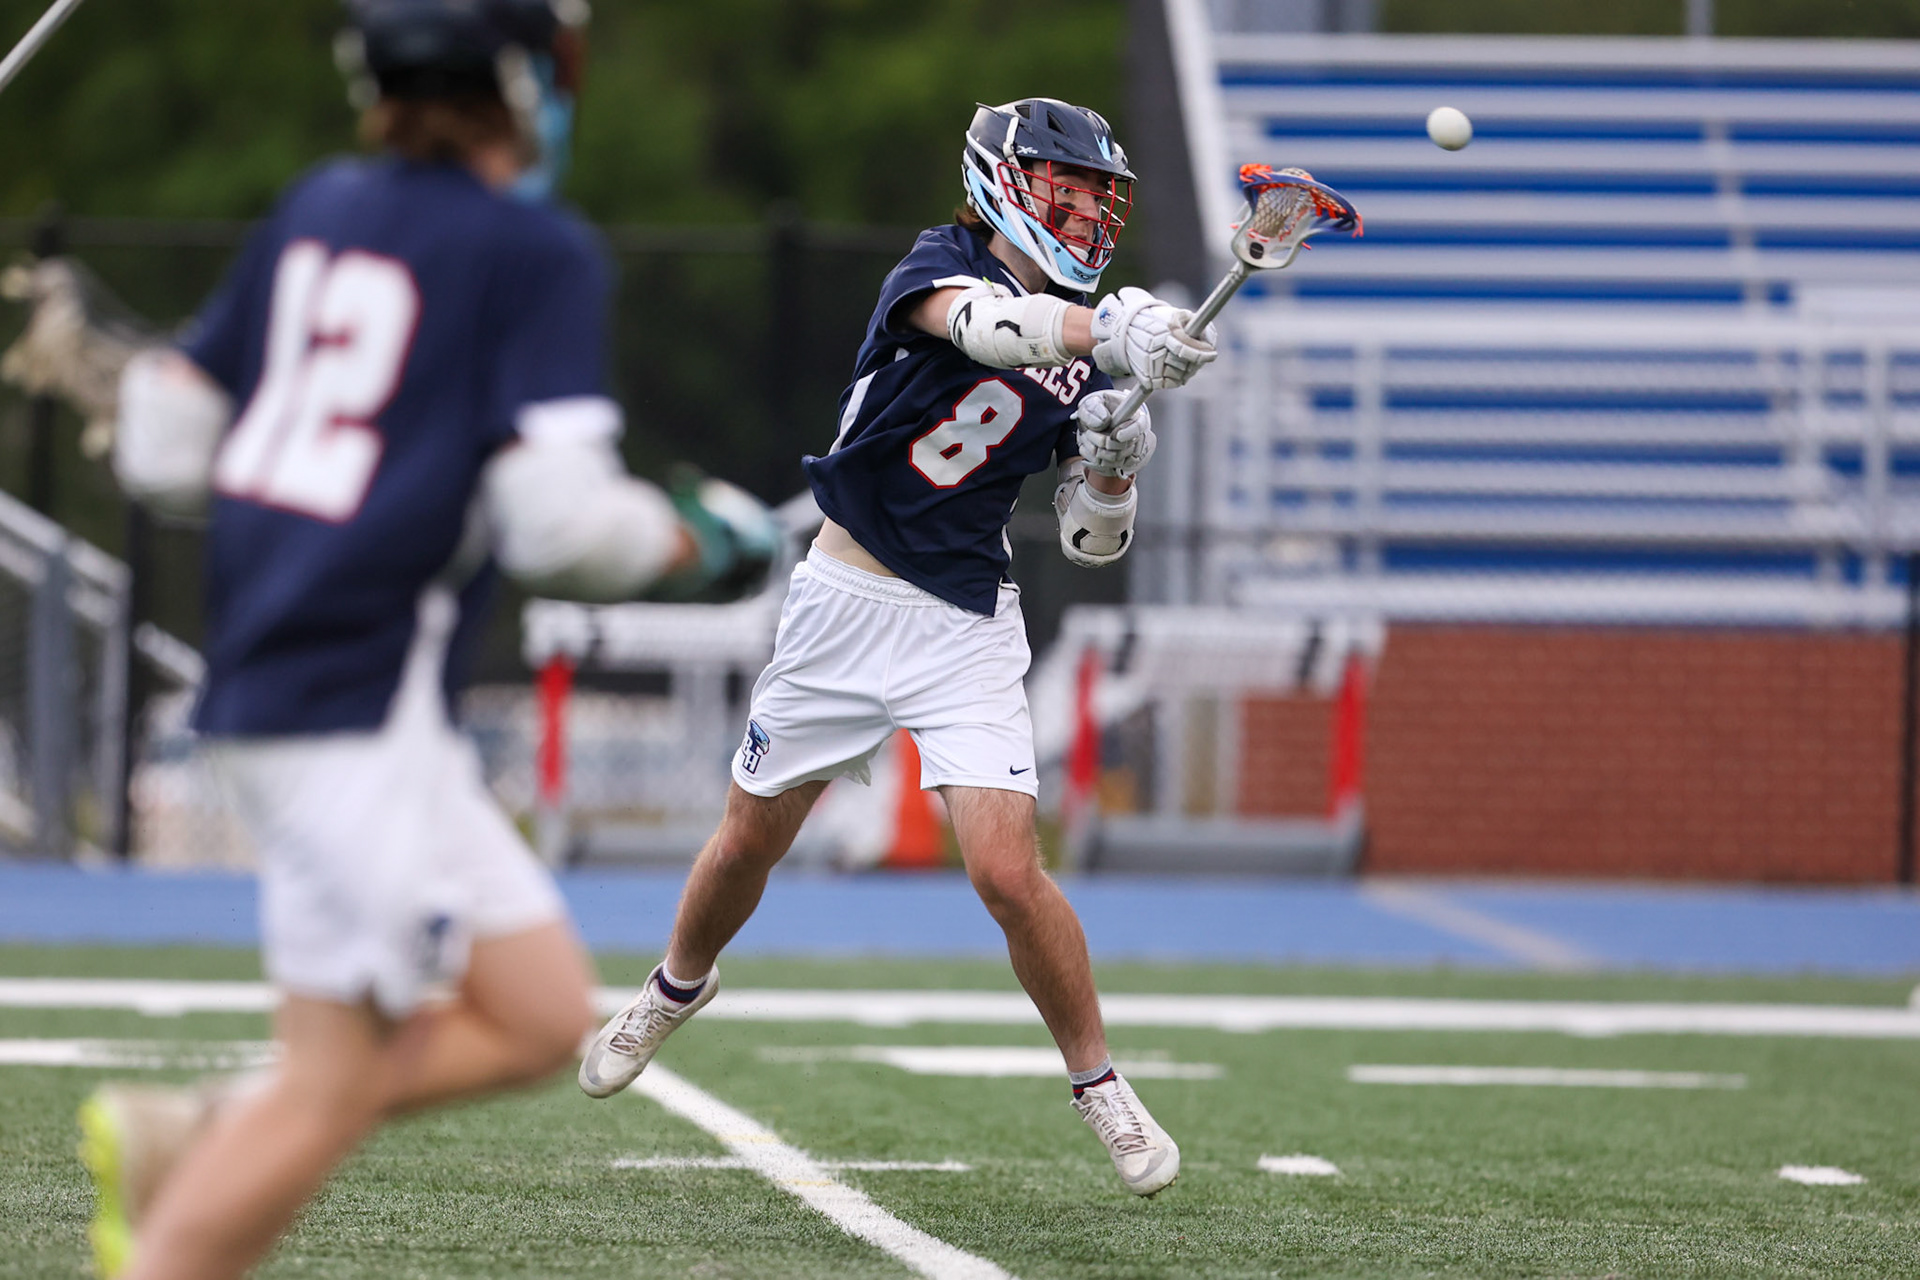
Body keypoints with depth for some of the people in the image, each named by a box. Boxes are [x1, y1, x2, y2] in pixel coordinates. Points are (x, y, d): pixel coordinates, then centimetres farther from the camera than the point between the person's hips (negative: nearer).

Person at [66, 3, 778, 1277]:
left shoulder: (318, 209, 13)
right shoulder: (538, 252, -8)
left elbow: (165, 446, 15)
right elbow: (561, 518, -17)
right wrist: (704, 542, 0)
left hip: (260, 681, 8)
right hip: (362, 705, -8)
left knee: (540, 1017, 11)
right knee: (332, 1085, -6)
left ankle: (187, 1139, 6)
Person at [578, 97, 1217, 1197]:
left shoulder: (1087, 351, 3)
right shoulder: (939, 263, -8)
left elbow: (1094, 543, 8)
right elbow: (978, 322, -35)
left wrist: (1115, 465, -14)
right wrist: (1109, 332, -52)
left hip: (970, 624, 1)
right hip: (847, 600, -1)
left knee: (1007, 870, -15)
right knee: (754, 837, 15)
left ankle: (1101, 1086, 2)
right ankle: (679, 988, 45)